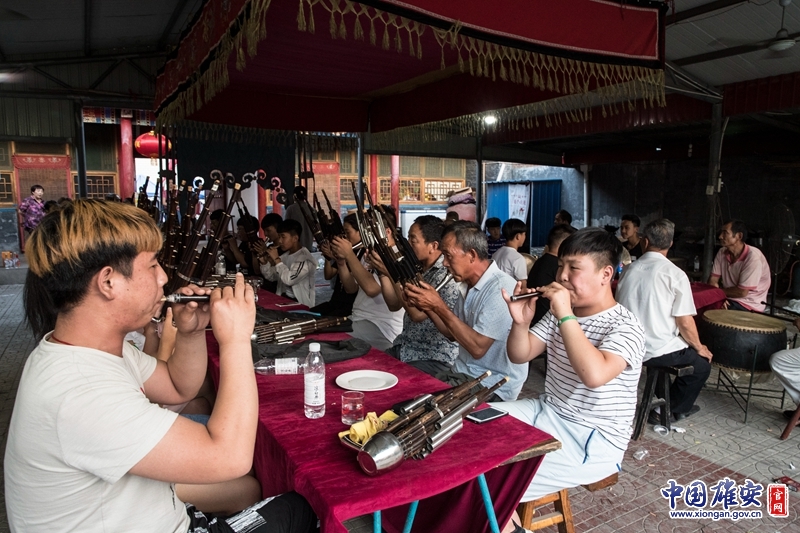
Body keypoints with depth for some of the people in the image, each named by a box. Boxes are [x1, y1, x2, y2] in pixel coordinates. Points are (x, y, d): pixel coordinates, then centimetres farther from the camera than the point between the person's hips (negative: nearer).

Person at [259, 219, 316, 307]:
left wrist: (276, 259, -19)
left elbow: (290, 280, -28)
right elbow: (272, 277, 17)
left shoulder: (305, 258, -16)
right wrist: (264, 263, -1)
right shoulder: (285, 256, 9)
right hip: (282, 298, 7)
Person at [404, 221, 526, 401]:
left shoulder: (501, 288, -21)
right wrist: (426, 306, -1)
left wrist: (439, 306, -23)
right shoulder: (469, 286, 7)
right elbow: (453, 333, 14)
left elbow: (477, 347, -25)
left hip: (491, 385, -8)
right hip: (462, 373, 8)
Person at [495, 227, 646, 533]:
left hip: (593, 441, -8)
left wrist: (565, 316, -33)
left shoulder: (625, 327, -18)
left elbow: (595, 375, -37)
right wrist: (521, 322, -15)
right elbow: (520, 356, 4)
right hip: (546, 413, 8)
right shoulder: (560, 312, 2)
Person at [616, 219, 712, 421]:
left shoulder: (629, 270, 0)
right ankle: (671, 410, 22)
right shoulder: (675, 274, -14)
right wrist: (699, 348, 5)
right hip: (661, 350, -5)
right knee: (702, 364, 21)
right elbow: (685, 323, -14)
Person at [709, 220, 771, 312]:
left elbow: (742, 292, -21)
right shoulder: (722, 252, -1)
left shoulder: (753, 256, -20)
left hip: (749, 305, -6)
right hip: (729, 299, 6)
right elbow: (713, 279, -1)